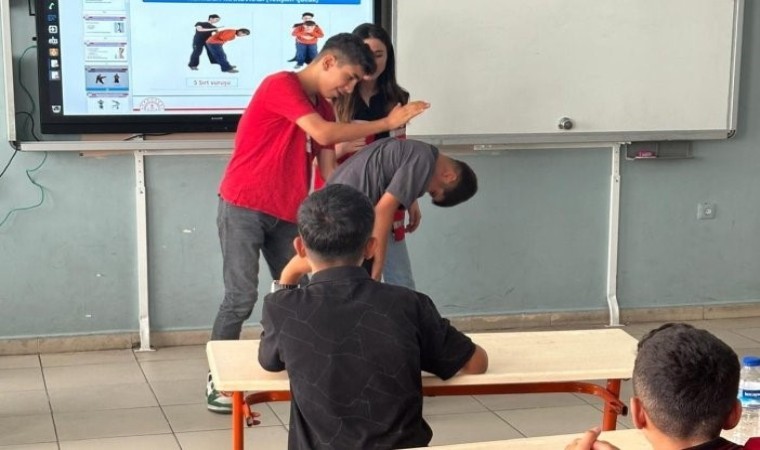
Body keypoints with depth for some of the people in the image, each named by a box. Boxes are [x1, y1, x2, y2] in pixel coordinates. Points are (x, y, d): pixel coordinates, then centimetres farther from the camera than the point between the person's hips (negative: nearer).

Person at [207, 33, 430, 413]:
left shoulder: (324, 108, 12)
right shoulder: (281, 85, -13)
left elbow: (328, 171, 10)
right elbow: (324, 134, -25)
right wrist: (388, 123, -19)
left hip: (287, 215, 8)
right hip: (243, 207, -8)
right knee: (241, 297, -8)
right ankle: (216, 380, 3)